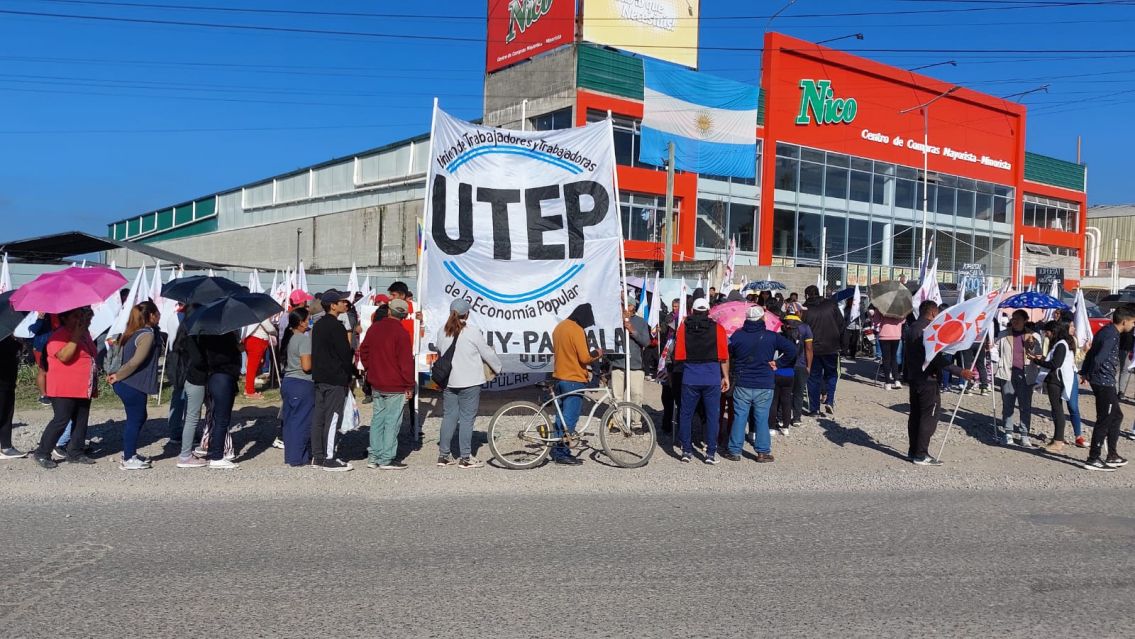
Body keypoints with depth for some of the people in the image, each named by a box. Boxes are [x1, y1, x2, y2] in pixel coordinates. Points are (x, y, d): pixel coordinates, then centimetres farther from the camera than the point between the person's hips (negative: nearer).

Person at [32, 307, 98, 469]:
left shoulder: (84, 334, 15)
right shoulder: (59, 336, -11)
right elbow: (64, 356, -28)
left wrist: (94, 385, 24)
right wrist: (76, 336, -23)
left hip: (84, 389, 8)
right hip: (64, 389, -8)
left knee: (81, 422, 10)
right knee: (61, 421, -8)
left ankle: (75, 453, 18)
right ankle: (42, 454, 3)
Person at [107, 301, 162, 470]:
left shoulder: (134, 332, 13)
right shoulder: (148, 335, -17)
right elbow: (136, 361, -23)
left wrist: (117, 374, 7)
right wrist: (118, 376, -14)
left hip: (126, 384, 10)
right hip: (133, 386, -10)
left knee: (139, 417, 20)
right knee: (135, 419, 1)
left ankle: (128, 453, 29)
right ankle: (129, 460, 9)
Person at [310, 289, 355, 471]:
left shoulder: (318, 325, 14)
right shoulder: (336, 326, -15)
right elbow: (345, 353, -14)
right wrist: (350, 375, -1)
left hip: (319, 377, 9)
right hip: (336, 379, -9)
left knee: (319, 416, 12)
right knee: (333, 418, -5)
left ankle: (317, 455, 18)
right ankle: (329, 459, -3)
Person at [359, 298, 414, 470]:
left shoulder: (374, 328, 7)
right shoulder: (400, 333, -14)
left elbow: (363, 352, 15)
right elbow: (406, 362, -14)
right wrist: (409, 386, -7)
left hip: (376, 385, 7)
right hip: (396, 387, -7)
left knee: (377, 419, 14)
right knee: (392, 422, -1)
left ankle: (373, 457, 18)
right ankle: (387, 460, 1)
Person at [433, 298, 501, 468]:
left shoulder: (442, 332, 1)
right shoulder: (473, 333, -12)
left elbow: (437, 348, 17)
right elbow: (488, 353, -5)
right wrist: (498, 368, 12)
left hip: (448, 382, 5)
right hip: (470, 383, -5)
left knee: (448, 416, 12)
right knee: (467, 418, 1)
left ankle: (444, 455, 16)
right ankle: (465, 458, 5)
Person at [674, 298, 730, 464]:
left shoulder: (684, 327, 1)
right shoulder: (717, 328, -1)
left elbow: (678, 355, 0)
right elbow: (724, 356, -2)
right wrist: (726, 377, 7)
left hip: (690, 377, 1)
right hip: (712, 378, 0)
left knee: (686, 414, 10)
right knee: (712, 415, 6)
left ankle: (687, 451, 12)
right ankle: (711, 453, 6)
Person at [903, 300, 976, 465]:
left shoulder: (912, 328, 11)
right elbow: (937, 358, -22)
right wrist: (960, 372, -23)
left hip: (913, 377, 9)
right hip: (928, 380, -9)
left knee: (915, 415, 13)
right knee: (929, 417, -4)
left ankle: (913, 451, 17)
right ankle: (921, 455, -4)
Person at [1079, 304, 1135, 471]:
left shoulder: (1106, 331, 13)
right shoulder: (1112, 335, -19)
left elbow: (1091, 353, 17)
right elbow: (1098, 358, -26)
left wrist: (1084, 373, 16)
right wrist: (1089, 375, -11)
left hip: (1106, 383, 10)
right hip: (1105, 383, -10)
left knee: (1116, 416, 18)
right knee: (1104, 420, -3)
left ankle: (1112, 456, 27)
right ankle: (1093, 459, 3)